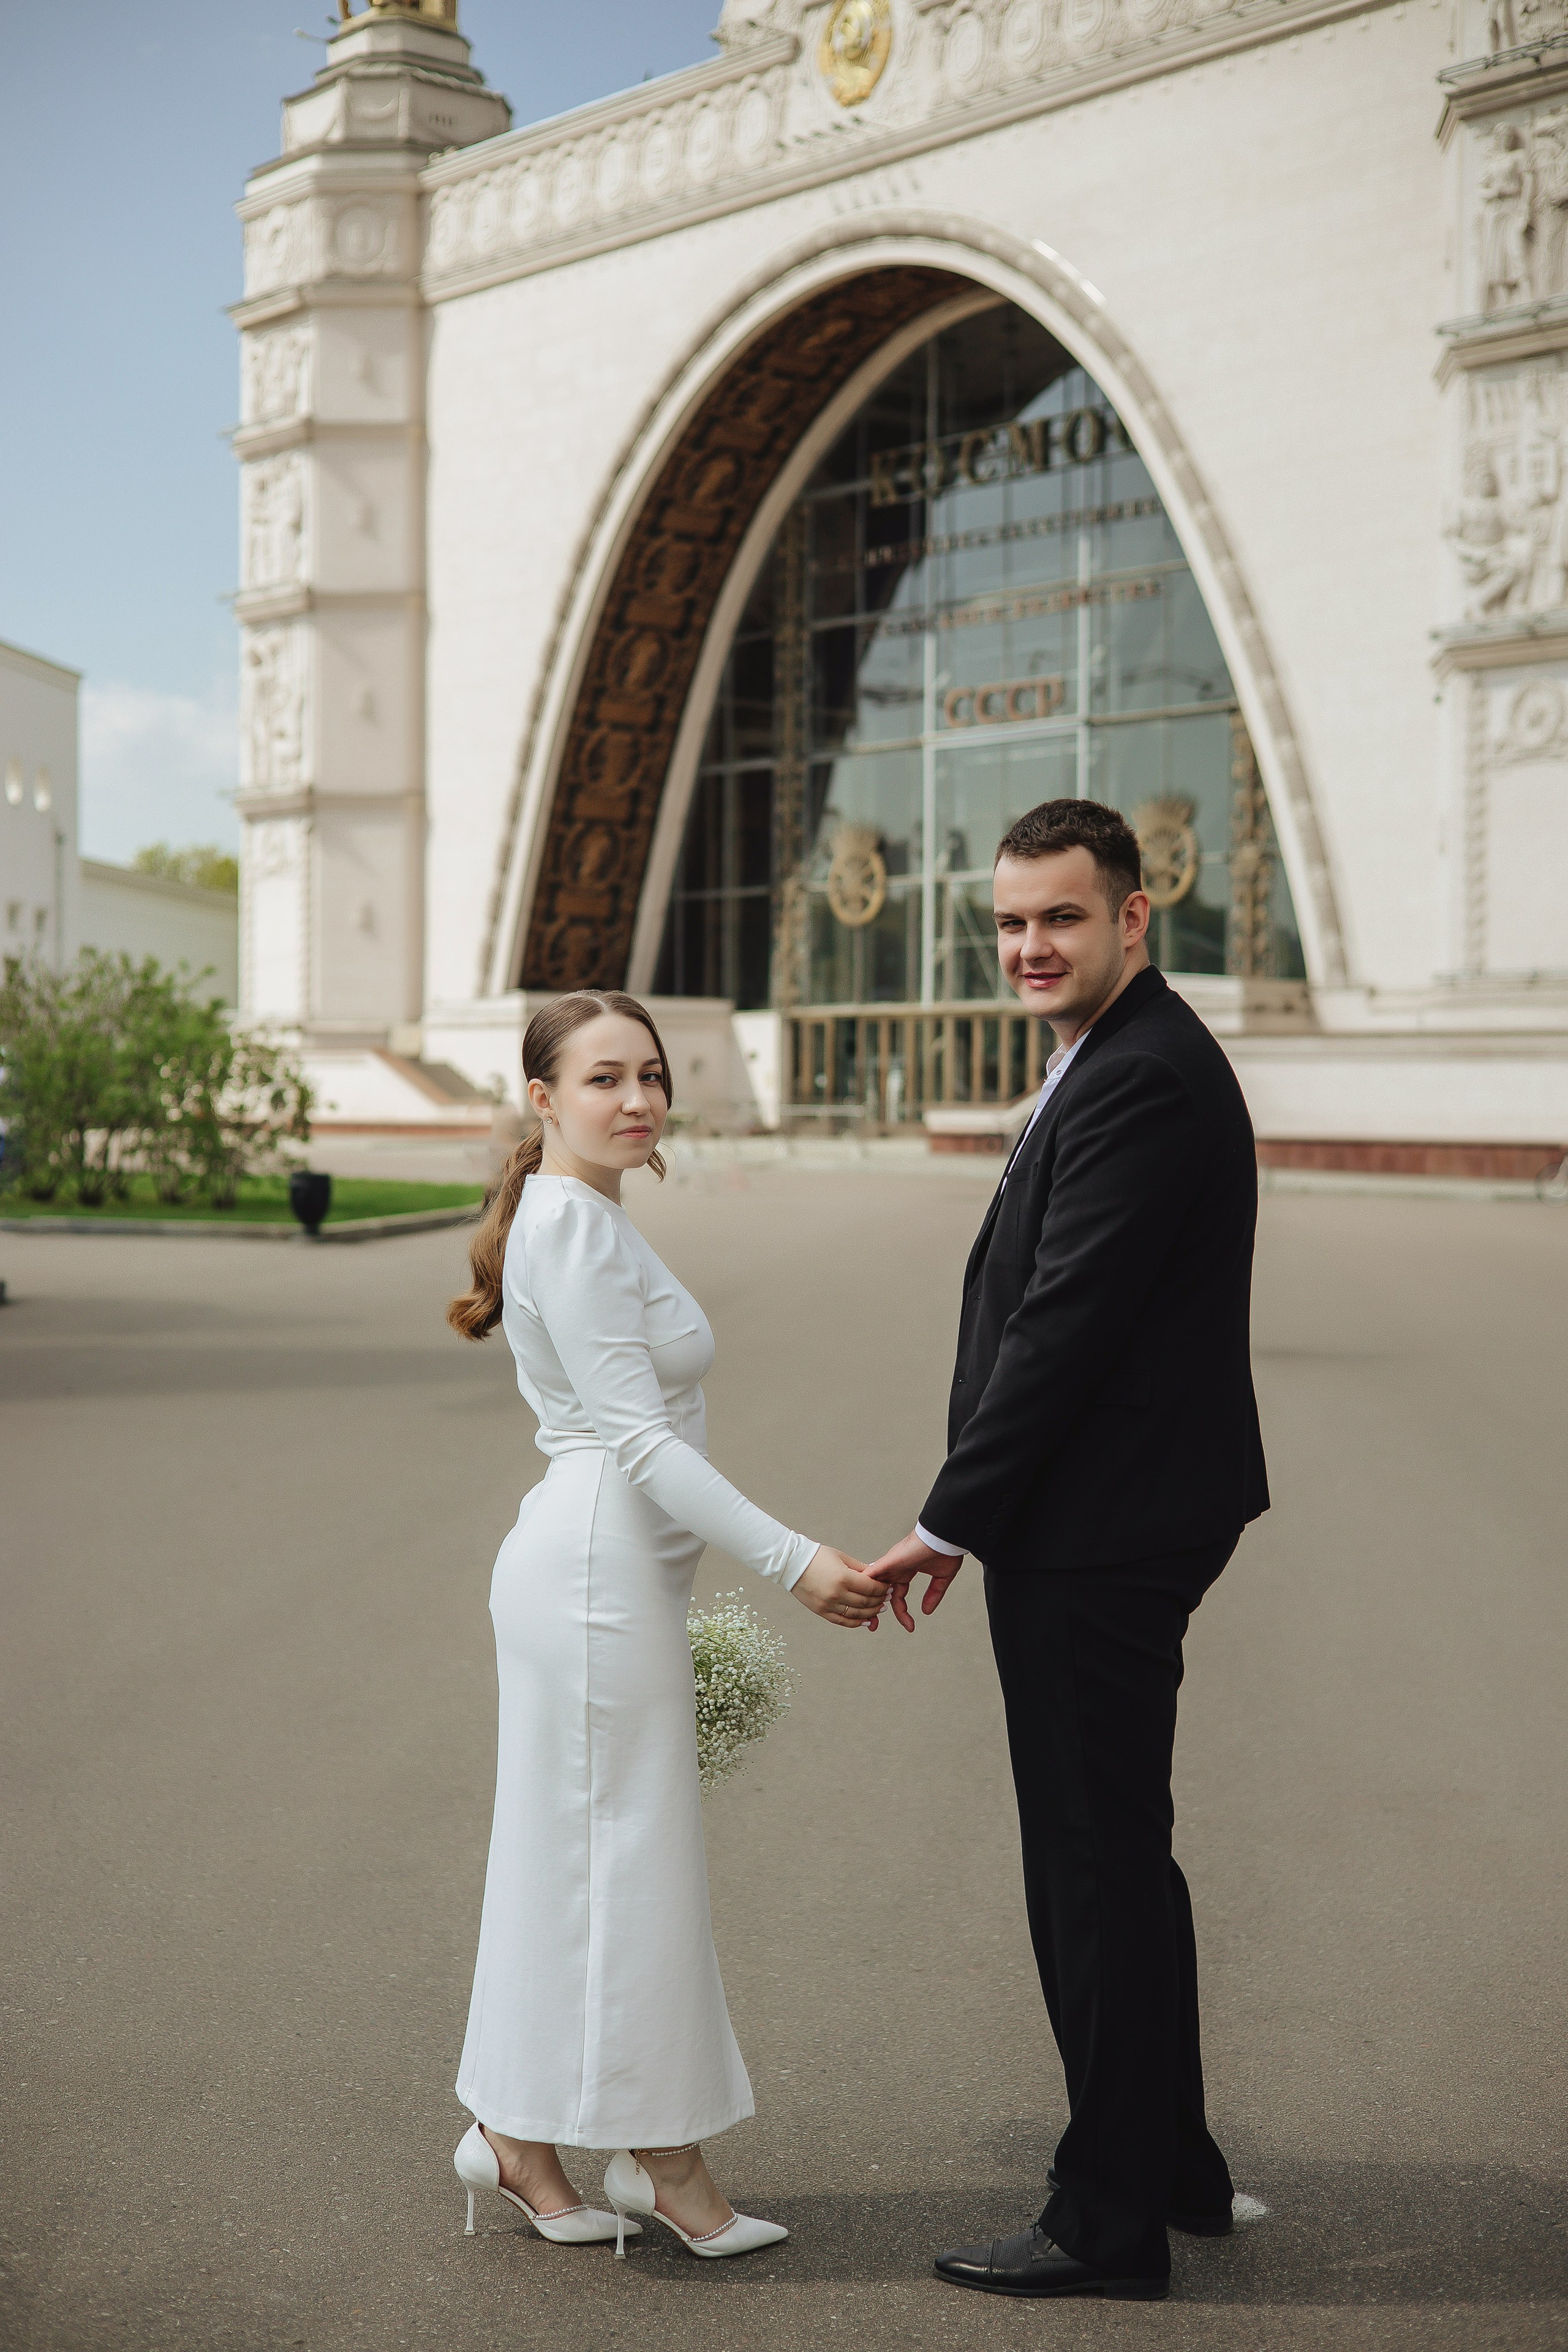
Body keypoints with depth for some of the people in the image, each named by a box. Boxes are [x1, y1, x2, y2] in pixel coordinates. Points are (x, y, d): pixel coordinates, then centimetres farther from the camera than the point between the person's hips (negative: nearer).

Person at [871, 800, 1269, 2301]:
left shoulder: (1140, 1083, -19)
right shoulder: (1125, 1063, 16)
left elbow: (1063, 1329, -22)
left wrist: (949, 1525, -16)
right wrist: (977, 1515, 15)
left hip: (1099, 1541, -11)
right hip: (1106, 1530, 11)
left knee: (1097, 1869, -1)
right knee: (1119, 1855, 19)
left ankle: (1110, 2222, 12)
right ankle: (1173, 2167, 33)